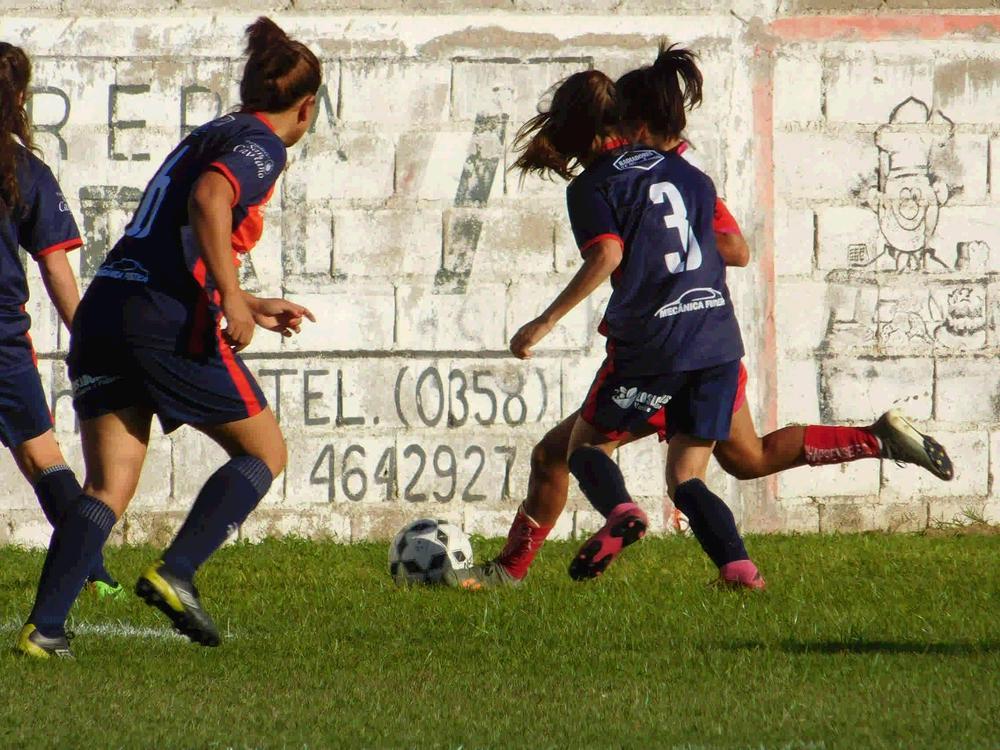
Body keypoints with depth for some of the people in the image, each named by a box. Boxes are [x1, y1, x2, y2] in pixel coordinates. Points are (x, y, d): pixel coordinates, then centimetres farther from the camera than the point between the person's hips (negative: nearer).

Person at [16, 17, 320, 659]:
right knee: (265, 453, 10)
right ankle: (175, 573, -4)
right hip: (170, 324, -8)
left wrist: (250, 307, 42)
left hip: (104, 310, 8)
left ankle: (44, 625, -11)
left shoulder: (208, 137, 26)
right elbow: (208, 200, -20)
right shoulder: (262, 147, 1)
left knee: (108, 491, 5)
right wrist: (233, 302, -19)